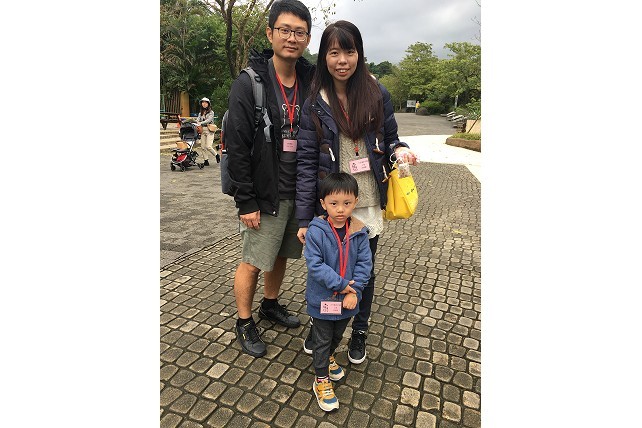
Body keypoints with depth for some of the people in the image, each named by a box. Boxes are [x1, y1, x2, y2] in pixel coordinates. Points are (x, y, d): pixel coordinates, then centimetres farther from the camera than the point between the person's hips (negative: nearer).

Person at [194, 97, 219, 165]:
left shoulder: (211, 112, 2)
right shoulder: (200, 113, 17)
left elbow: (209, 120, -13)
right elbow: (197, 120, 6)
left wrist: (201, 123, -23)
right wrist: (196, 122, -17)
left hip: (209, 130, -5)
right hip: (202, 130, 5)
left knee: (208, 146, -14)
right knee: (203, 146, 1)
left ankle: (216, 155, 10)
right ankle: (206, 161, 8)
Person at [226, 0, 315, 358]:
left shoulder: (311, 82, 5)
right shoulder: (249, 84, -10)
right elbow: (237, 148, -13)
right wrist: (246, 203, -15)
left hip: (299, 194, 5)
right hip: (265, 196, -5)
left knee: (282, 255, 18)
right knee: (253, 262, 5)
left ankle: (271, 304, 41)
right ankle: (245, 324, 26)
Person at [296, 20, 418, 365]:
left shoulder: (377, 94, 1)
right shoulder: (314, 104, -3)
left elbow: (389, 140, 10)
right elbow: (306, 162, -6)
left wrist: (400, 150, -16)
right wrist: (304, 218, -10)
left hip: (368, 204, 1)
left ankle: (359, 333, 39)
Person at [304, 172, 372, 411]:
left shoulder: (359, 232, -10)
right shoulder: (316, 232, -21)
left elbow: (364, 263, -7)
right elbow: (315, 265, -22)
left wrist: (354, 291, -16)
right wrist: (340, 284, -23)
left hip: (347, 299, 4)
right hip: (322, 299, -4)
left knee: (338, 335, 27)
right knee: (322, 339, 12)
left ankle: (328, 357, 57)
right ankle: (321, 381, 32)